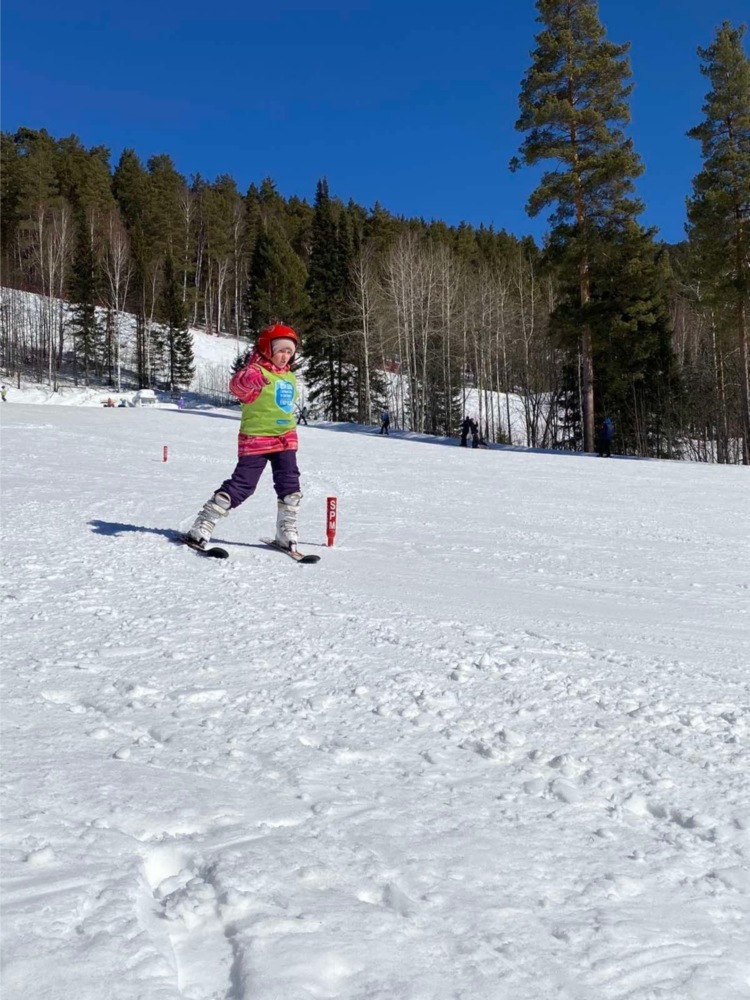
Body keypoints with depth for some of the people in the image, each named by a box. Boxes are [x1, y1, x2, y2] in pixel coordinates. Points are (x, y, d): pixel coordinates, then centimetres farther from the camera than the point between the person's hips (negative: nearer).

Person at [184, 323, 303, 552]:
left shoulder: (289, 377, 14)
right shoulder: (256, 370, -11)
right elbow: (237, 385, -34)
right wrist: (249, 379, -55)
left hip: (285, 439, 7)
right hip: (256, 438, -7)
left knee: (290, 486, 4)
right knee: (242, 485, -8)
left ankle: (286, 533, 18)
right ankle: (201, 528, 0)